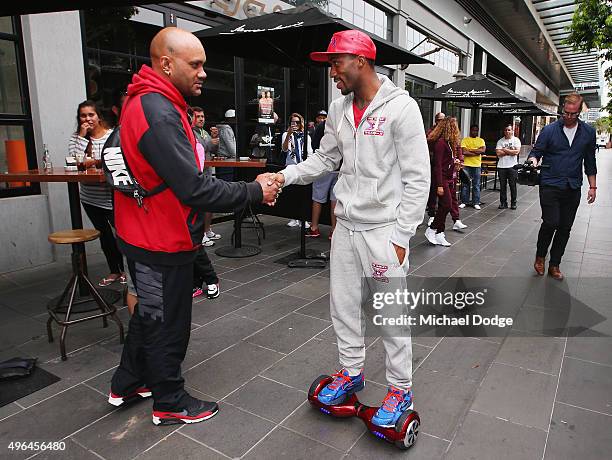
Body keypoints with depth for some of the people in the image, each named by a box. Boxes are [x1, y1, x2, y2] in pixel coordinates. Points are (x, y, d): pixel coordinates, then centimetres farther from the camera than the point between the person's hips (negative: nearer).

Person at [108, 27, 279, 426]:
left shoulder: (147, 102, 9)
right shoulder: (159, 114, -25)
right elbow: (194, 188, -30)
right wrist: (254, 191, -19)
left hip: (147, 236, 10)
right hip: (163, 243, -10)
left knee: (150, 313, 25)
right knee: (168, 323, 8)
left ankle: (127, 385, 43)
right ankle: (170, 403, 30)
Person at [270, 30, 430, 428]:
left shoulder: (401, 107, -11)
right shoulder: (339, 109, 8)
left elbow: (417, 178, -12)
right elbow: (325, 158, 15)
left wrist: (401, 236, -14)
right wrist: (287, 175, -2)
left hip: (383, 229, -6)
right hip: (346, 225, 7)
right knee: (343, 304, 15)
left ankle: (401, 389, 24)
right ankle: (352, 372, 36)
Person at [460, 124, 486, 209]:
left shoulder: (481, 140, 10)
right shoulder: (465, 140, 4)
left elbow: (483, 150, -7)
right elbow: (464, 152, -10)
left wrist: (470, 150, -11)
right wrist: (477, 152, -9)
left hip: (477, 165, 1)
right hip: (466, 165, -1)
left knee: (476, 185, 3)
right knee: (465, 184, 2)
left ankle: (476, 203, 8)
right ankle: (464, 202, 10)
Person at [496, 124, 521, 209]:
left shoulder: (516, 140, 4)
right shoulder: (500, 141, 7)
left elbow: (516, 152, -10)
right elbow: (498, 153, -6)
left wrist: (505, 150, -7)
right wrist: (510, 151, -7)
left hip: (512, 166, -2)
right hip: (501, 166, 2)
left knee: (513, 185, 2)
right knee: (502, 186, 5)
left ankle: (513, 203, 12)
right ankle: (503, 203, 12)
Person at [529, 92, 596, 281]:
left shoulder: (588, 132, 7)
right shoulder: (549, 130, -2)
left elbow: (590, 161, 14)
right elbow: (536, 152, 0)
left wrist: (592, 186, 11)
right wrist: (533, 161, -24)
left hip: (573, 189, 3)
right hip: (550, 185, -3)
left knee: (565, 228, 6)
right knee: (551, 223, -13)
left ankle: (554, 265, 19)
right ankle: (540, 257, 12)